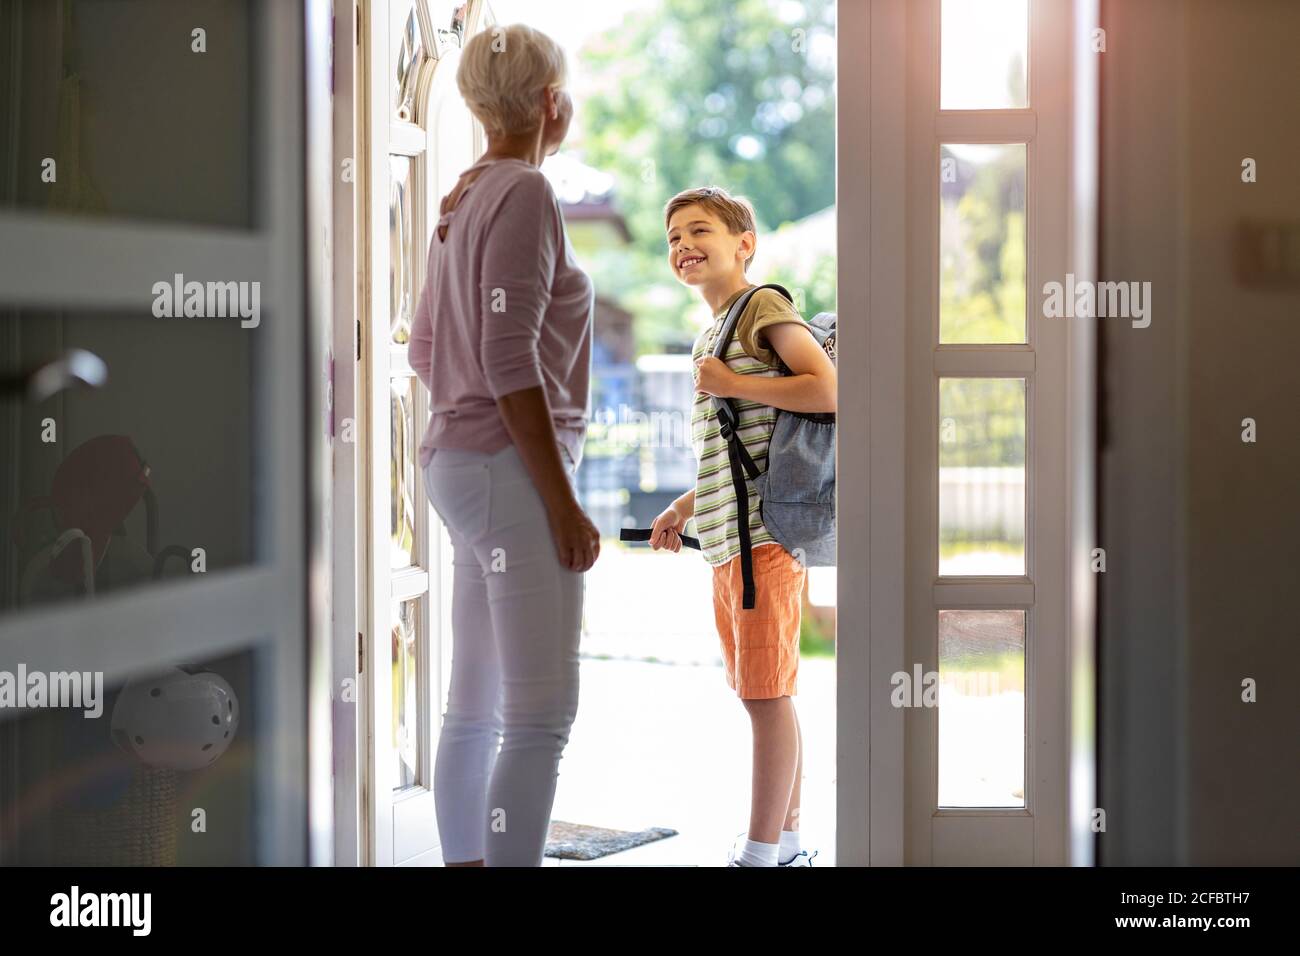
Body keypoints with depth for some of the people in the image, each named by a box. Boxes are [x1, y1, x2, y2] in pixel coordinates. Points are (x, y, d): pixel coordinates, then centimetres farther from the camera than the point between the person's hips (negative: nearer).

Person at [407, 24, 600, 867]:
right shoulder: (525, 192, -12)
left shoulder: (465, 199, 14)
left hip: (460, 462, 10)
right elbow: (510, 362, -18)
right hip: (514, 469, -10)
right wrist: (564, 503, -17)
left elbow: (425, 347, 20)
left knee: (476, 709, 12)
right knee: (541, 717, -9)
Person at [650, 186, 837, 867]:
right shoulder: (712, 334, 21)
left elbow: (828, 390, -20)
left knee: (766, 694, -6)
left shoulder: (765, 306, -6)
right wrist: (685, 508, 25)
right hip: (728, 536, 10)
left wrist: (729, 384, -15)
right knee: (763, 695, 12)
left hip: (765, 530, -10)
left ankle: (763, 853, -2)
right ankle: (786, 844, 20)